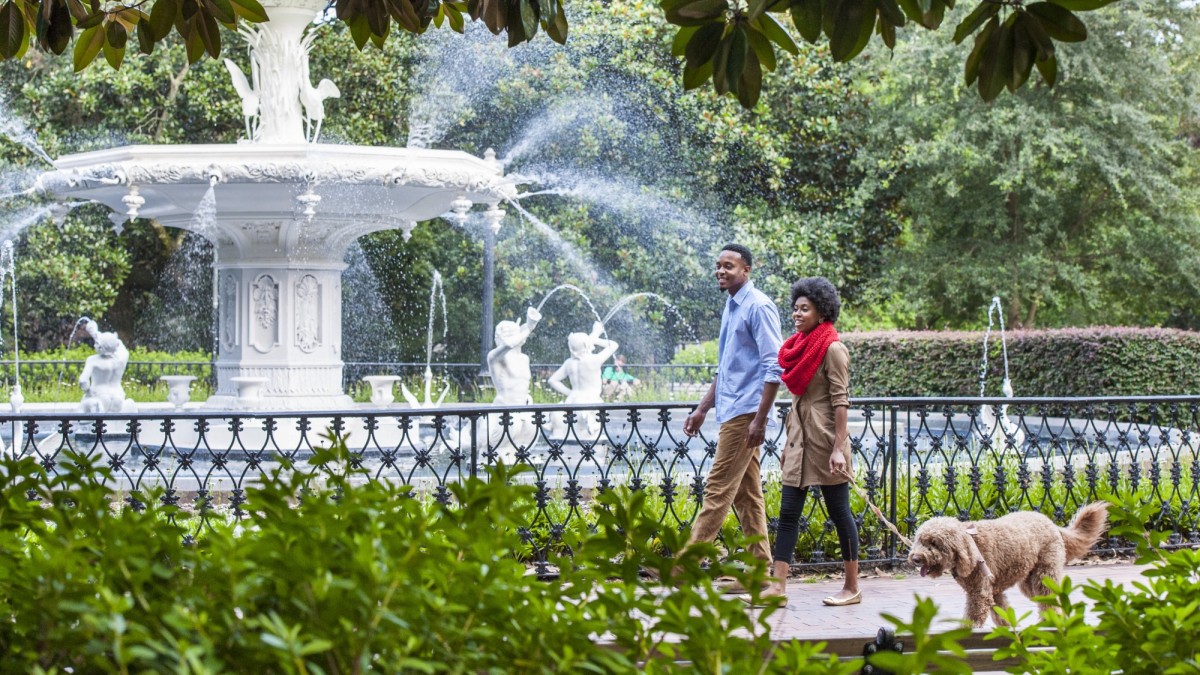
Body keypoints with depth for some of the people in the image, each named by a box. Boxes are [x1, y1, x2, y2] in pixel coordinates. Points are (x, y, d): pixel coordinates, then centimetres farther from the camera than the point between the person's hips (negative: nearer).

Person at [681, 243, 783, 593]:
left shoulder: (758, 307, -12)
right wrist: (702, 410, 23)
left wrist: (760, 420, -21)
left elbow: (774, 366, -17)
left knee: (718, 490, -9)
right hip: (731, 412, 10)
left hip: (745, 413, -10)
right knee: (746, 494, 9)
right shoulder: (731, 308, 17)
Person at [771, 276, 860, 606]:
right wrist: (790, 440, 17)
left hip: (824, 437, -8)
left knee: (839, 512, 2)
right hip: (799, 437, 8)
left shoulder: (832, 349, -11)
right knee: (788, 513, 2)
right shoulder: (799, 347, 12)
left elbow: (840, 401, -15)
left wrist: (839, 448, -20)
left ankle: (852, 587, 11)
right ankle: (777, 586, 0)